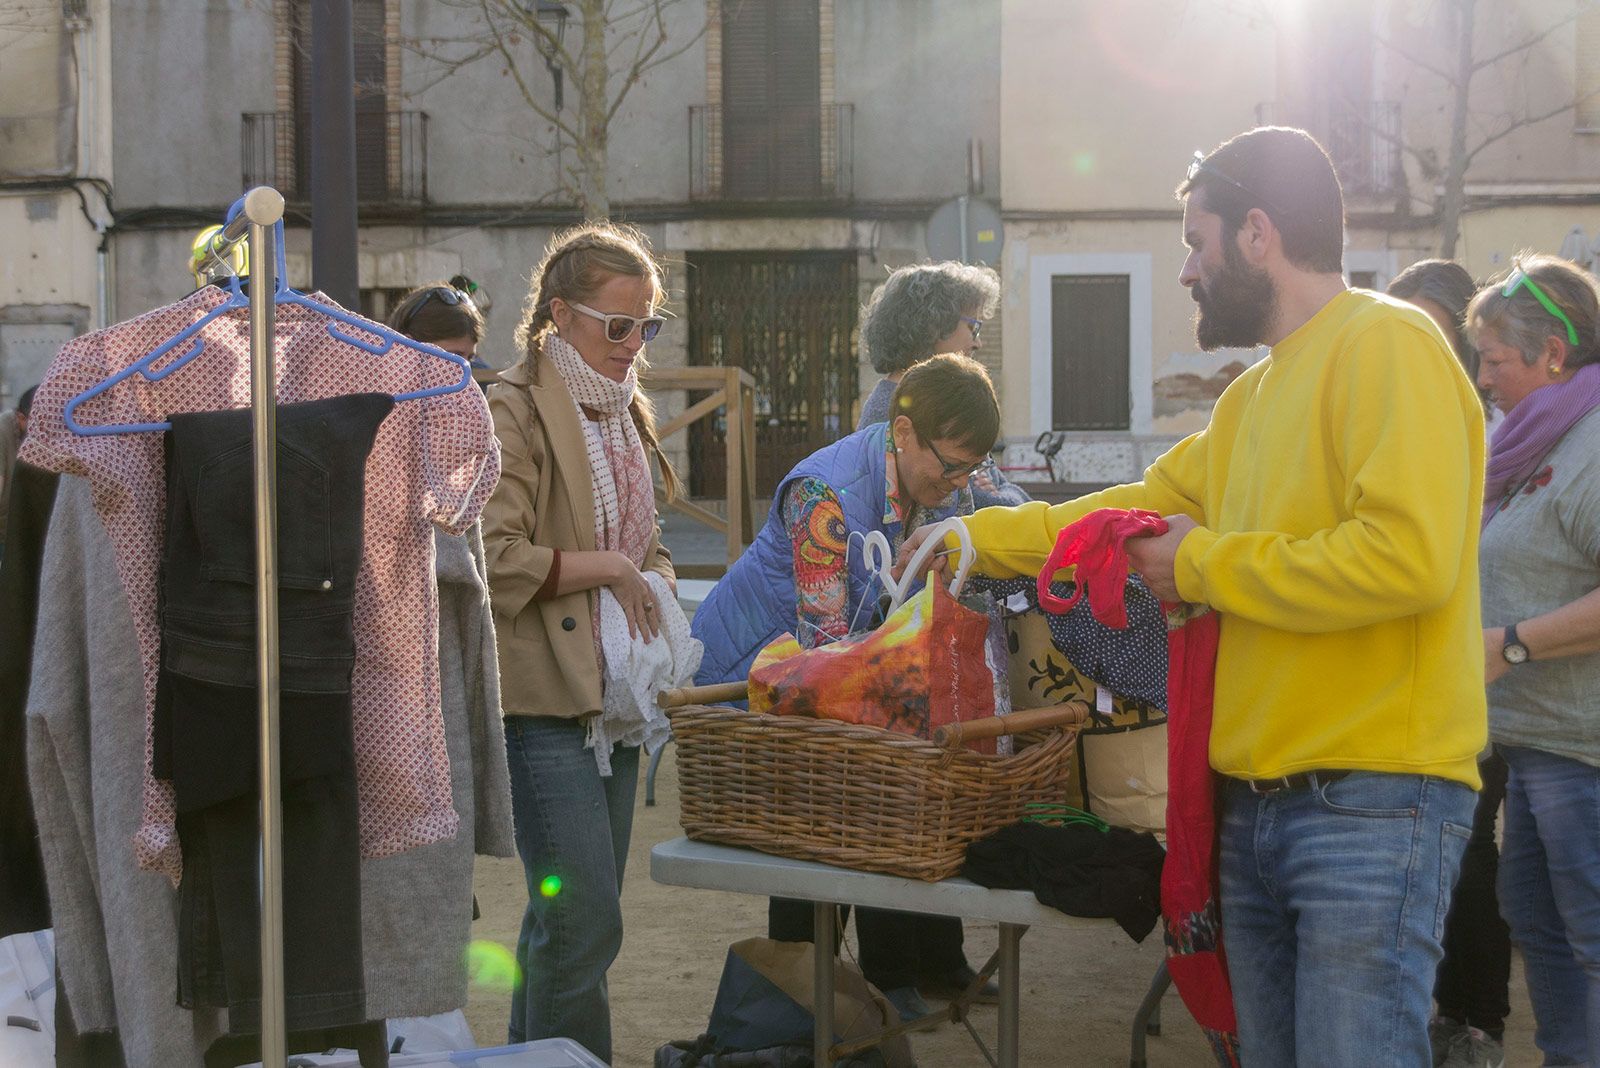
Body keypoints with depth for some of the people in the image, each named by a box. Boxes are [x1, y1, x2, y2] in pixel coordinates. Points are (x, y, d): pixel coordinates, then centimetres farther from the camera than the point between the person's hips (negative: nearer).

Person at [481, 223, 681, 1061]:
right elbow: (495, 560, -18)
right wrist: (605, 569, -14)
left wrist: (655, 586, 8)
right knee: (585, 921, -11)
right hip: (543, 702, -8)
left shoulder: (624, 411, 17)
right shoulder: (514, 411, -10)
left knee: (568, 917, 14)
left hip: (613, 694, 8)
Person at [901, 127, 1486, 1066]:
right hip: (1255, 801, 9)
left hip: (1373, 802, -9)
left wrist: (1206, 564, -11)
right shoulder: (1252, 397, 18)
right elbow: (1145, 508, 26)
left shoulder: (1389, 345, -11)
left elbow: (1408, 556, -22)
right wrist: (976, 541, 26)